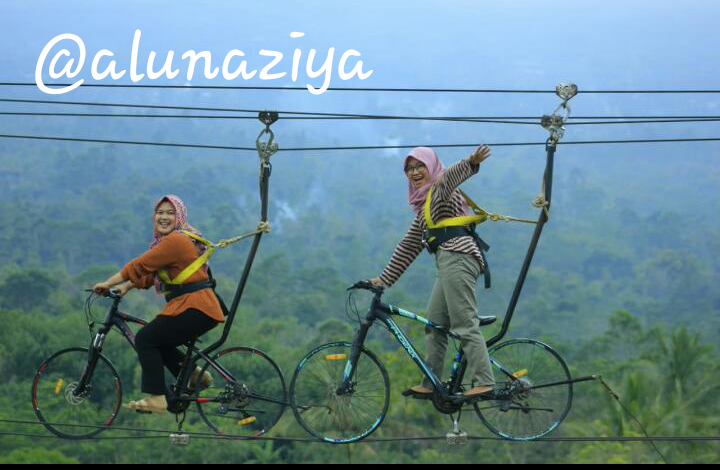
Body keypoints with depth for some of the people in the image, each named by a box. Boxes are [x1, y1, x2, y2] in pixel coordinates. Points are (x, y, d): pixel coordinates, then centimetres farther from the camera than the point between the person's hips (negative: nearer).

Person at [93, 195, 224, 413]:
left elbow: (141, 265, -15)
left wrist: (108, 283, -9)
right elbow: (149, 273, 18)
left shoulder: (176, 240, -13)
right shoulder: (169, 240, 21)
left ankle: (156, 399, -13)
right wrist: (126, 287, 5)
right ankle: (195, 374, 20)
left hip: (195, 308, -10)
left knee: (145, 339, -12)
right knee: (156, 340, 18)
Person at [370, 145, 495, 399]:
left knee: (465, 325, -16)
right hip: (447, 263, 10)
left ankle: (484, 382, -22)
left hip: (458, 257, -10)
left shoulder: (441, 188, 2)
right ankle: (430, 385, 17)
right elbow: (409, 246, 31)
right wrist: (385, 278, 31)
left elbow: (452, 175, -23)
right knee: (434, 324, 12)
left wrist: (471, 162, -45)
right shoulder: (424, 207, 28)